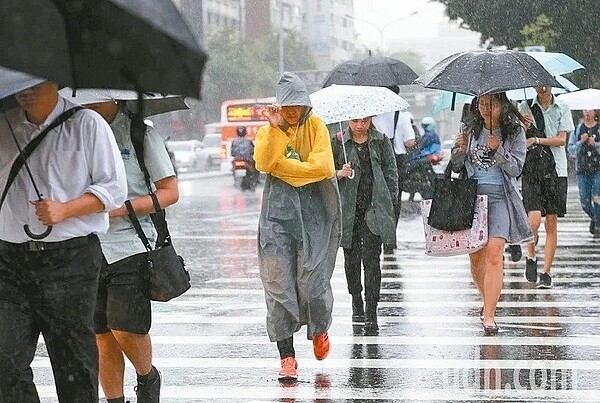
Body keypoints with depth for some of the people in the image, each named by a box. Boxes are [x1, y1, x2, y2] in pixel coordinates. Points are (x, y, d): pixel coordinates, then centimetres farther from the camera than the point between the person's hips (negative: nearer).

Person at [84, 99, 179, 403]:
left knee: (126, 329, -11)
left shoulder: (140, 133, -2)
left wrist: (122, 208, -14)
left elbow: (170, 192, -2)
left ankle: (147, 378, 18)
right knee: (102, 336, 6)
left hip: (129, 245, -4)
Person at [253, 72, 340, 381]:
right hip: (278, 212, 1)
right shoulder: (268, 131, 10)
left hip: (315, 211, -1)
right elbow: (262, 163, -10)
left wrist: (281, 165, -6)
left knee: (312, 279, -5)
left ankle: (319, 328, 28)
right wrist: (275, 128, -16)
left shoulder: (315, 126, 6)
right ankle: (287, 355, -3)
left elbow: (323, 167, -9)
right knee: (279, 279, -6)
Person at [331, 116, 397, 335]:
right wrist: (340, 173, -13)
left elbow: (391, 172, 8)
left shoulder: (380, 141, 5)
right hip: (348, 209, 1)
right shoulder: (338, 143, 4)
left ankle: (371, 313, -9)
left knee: (371, 258, -9)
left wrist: (390, 202, 2)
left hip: (374, 208, -1)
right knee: (351, 258, 10)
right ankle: (356, 302, 31)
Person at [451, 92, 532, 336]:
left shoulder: (515, 131, 3)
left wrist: (498, 150, -19)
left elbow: (516, 168, -4)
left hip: (500, 196, -3)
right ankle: (488, 301, 30)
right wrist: (460, 151, -10)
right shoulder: (470, 130, 9)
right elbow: (455, 167, 11)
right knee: (475, 257, 5)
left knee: (494, 252, -17)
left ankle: (489, 316, -17)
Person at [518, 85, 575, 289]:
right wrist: (522, 128, -18)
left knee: (551, 223, 2)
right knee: (534, 219, -15)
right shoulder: (525, 107, 4)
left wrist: (536, 140, -14)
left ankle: (546, 272, 10)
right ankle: (531, 256, 13)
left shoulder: (562, 108, 4)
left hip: (556, 169, 1)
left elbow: (561, 140, -3)